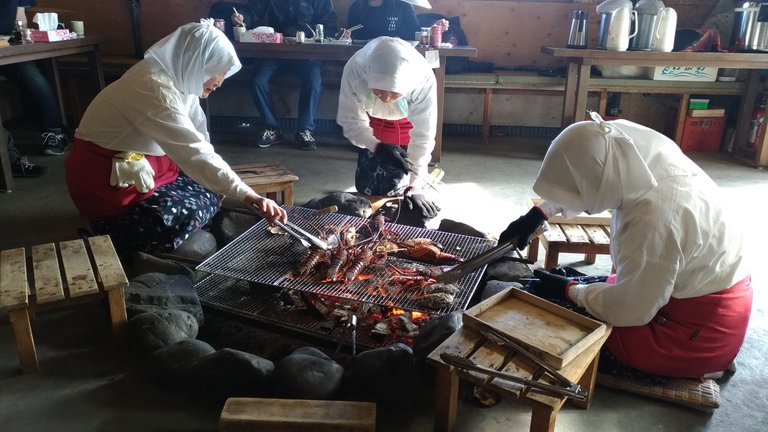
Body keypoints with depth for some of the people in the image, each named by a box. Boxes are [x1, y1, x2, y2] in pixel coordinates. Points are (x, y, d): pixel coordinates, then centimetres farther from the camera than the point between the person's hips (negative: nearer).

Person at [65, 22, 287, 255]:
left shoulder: (177, 77, 2)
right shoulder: (156, 88, -28)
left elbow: (199, 141, 2)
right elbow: (195, 154, -37)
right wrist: (250, 198, -39)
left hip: (137, 165, 9)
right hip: (106, 181, -9)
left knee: (210, 187, 3)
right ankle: (115, 234, 0)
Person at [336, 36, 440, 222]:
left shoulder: (424, 80, -40)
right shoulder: (354, 70, -38)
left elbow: (422, 136, -32)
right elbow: (352, 122, -26)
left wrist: (415, 185, -35)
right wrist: (378, 147, -43)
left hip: (406, 124, -1)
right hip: (371, 122, 1)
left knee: (395, 187, -5)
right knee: (367, 186, 3)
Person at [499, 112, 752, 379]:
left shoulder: (654, 218, -36)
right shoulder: (633, 160, -14)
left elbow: (630, 309, -24)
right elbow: (577, 183, 9)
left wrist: (567, 291, -11)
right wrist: (537, 214, 5)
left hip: (703, 329, -8)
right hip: (700, 290, 8)